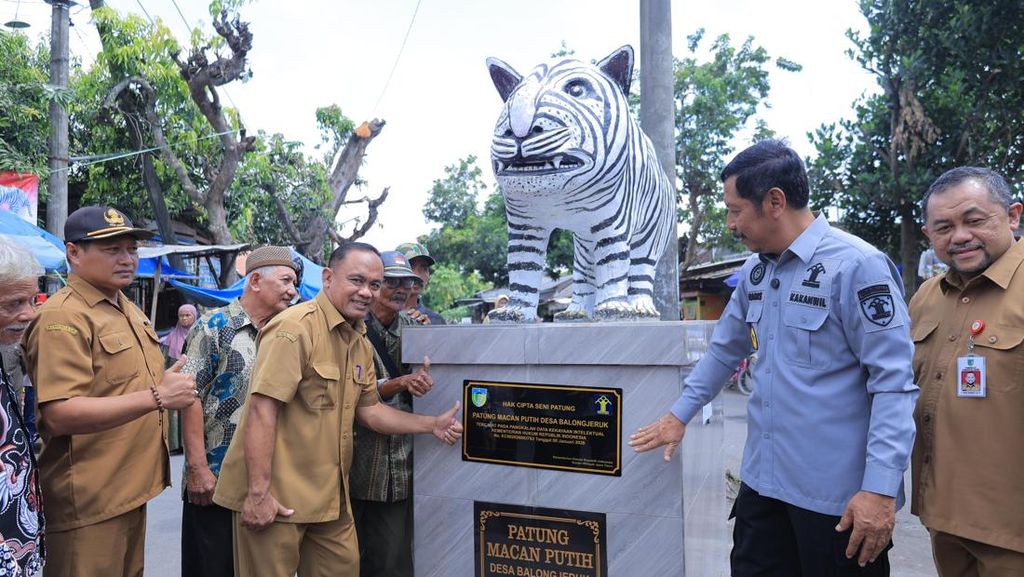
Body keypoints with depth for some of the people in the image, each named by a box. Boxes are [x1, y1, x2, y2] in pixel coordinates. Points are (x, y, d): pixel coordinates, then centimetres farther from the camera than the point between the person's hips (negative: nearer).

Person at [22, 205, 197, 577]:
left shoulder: (127, 309, 13)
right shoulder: (62, 317, -18)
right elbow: (59, 415, -28)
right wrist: (156, 397, -31)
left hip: (130, 492, 9)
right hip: (87, 505, -9)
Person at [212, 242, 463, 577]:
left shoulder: (361, 343, 10)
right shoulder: (295, 328, -17)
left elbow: (368, 409, 15)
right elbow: (262, 410, -21)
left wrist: (431, 425, 4)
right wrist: (258, 493, -23)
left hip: (330, 495, 8)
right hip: (276, 495, -8)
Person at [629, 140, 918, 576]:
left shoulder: (857, 265, -15)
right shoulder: (755, 272, 8)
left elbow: (893, 383, -17)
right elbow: (725, 350, 20)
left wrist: (881, 488, -21)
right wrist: (679, 415, 22)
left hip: (838, 494, -7)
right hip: (763, 479, 7)